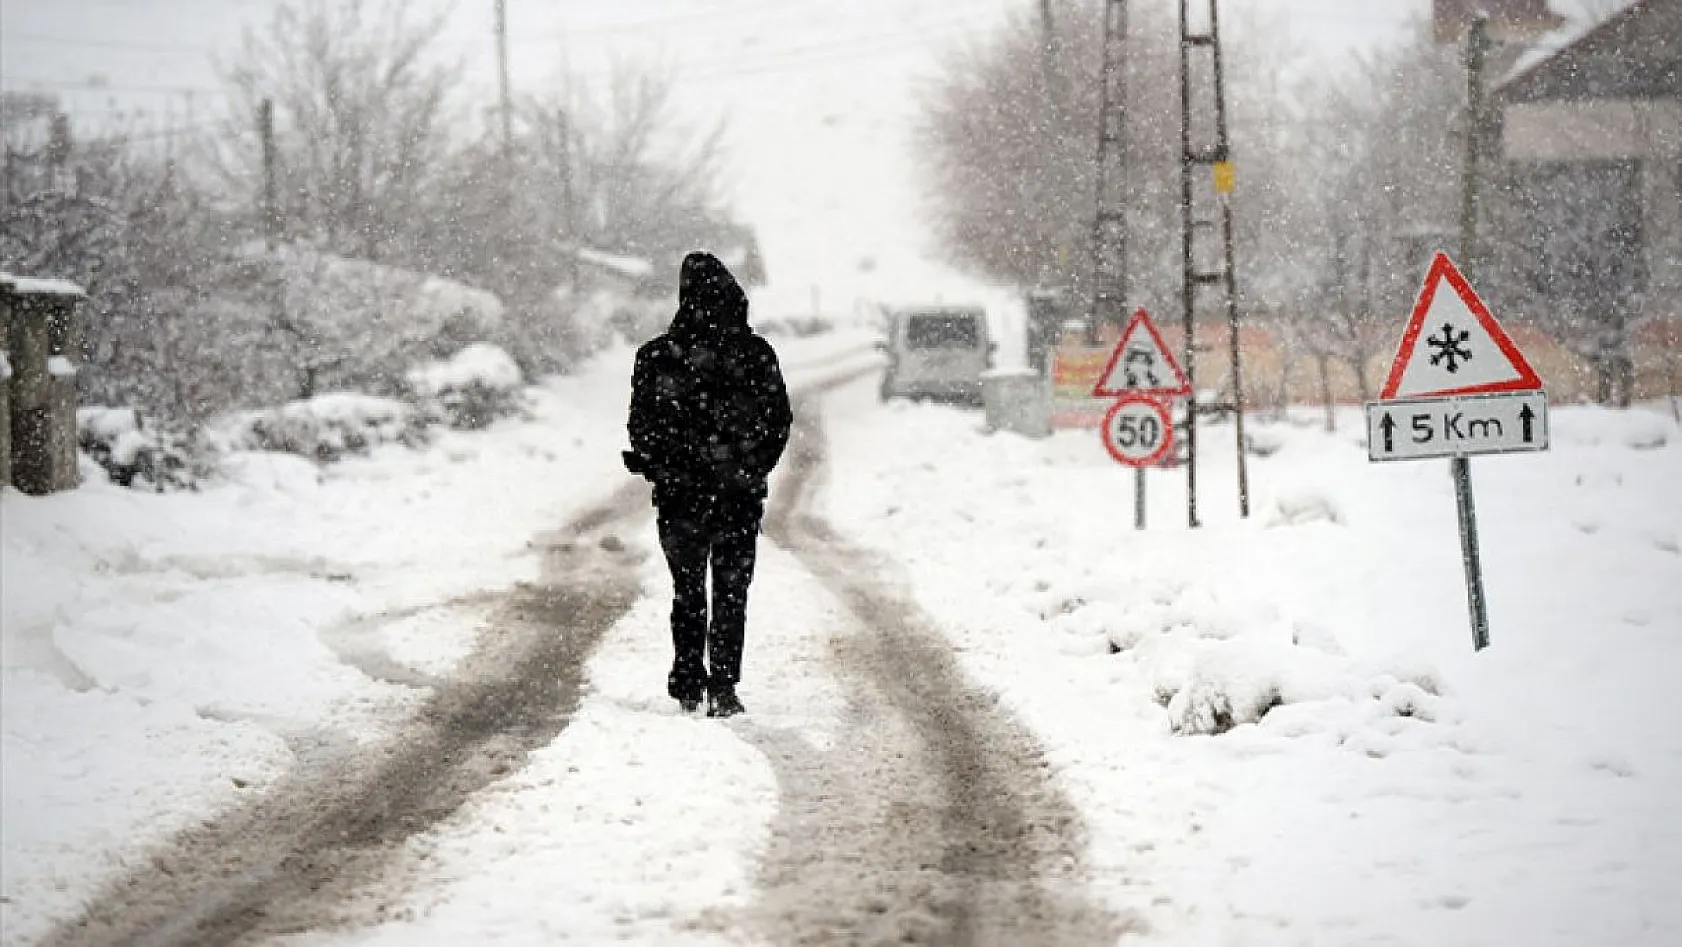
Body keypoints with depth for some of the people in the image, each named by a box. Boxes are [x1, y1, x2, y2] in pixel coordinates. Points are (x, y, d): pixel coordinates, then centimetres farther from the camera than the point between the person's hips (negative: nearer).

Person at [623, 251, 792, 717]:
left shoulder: (657, 355, -8)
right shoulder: (756, 352, -6)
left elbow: (642, 425, -6)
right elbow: (780, 417, 1)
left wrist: (654, 467, 12)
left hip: (679, 491, 0)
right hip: (741, 492, 0)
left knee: (687, 591, 14)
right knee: (731, 591, 8)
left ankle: (688, 686, 14)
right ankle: (723, 687, -2)